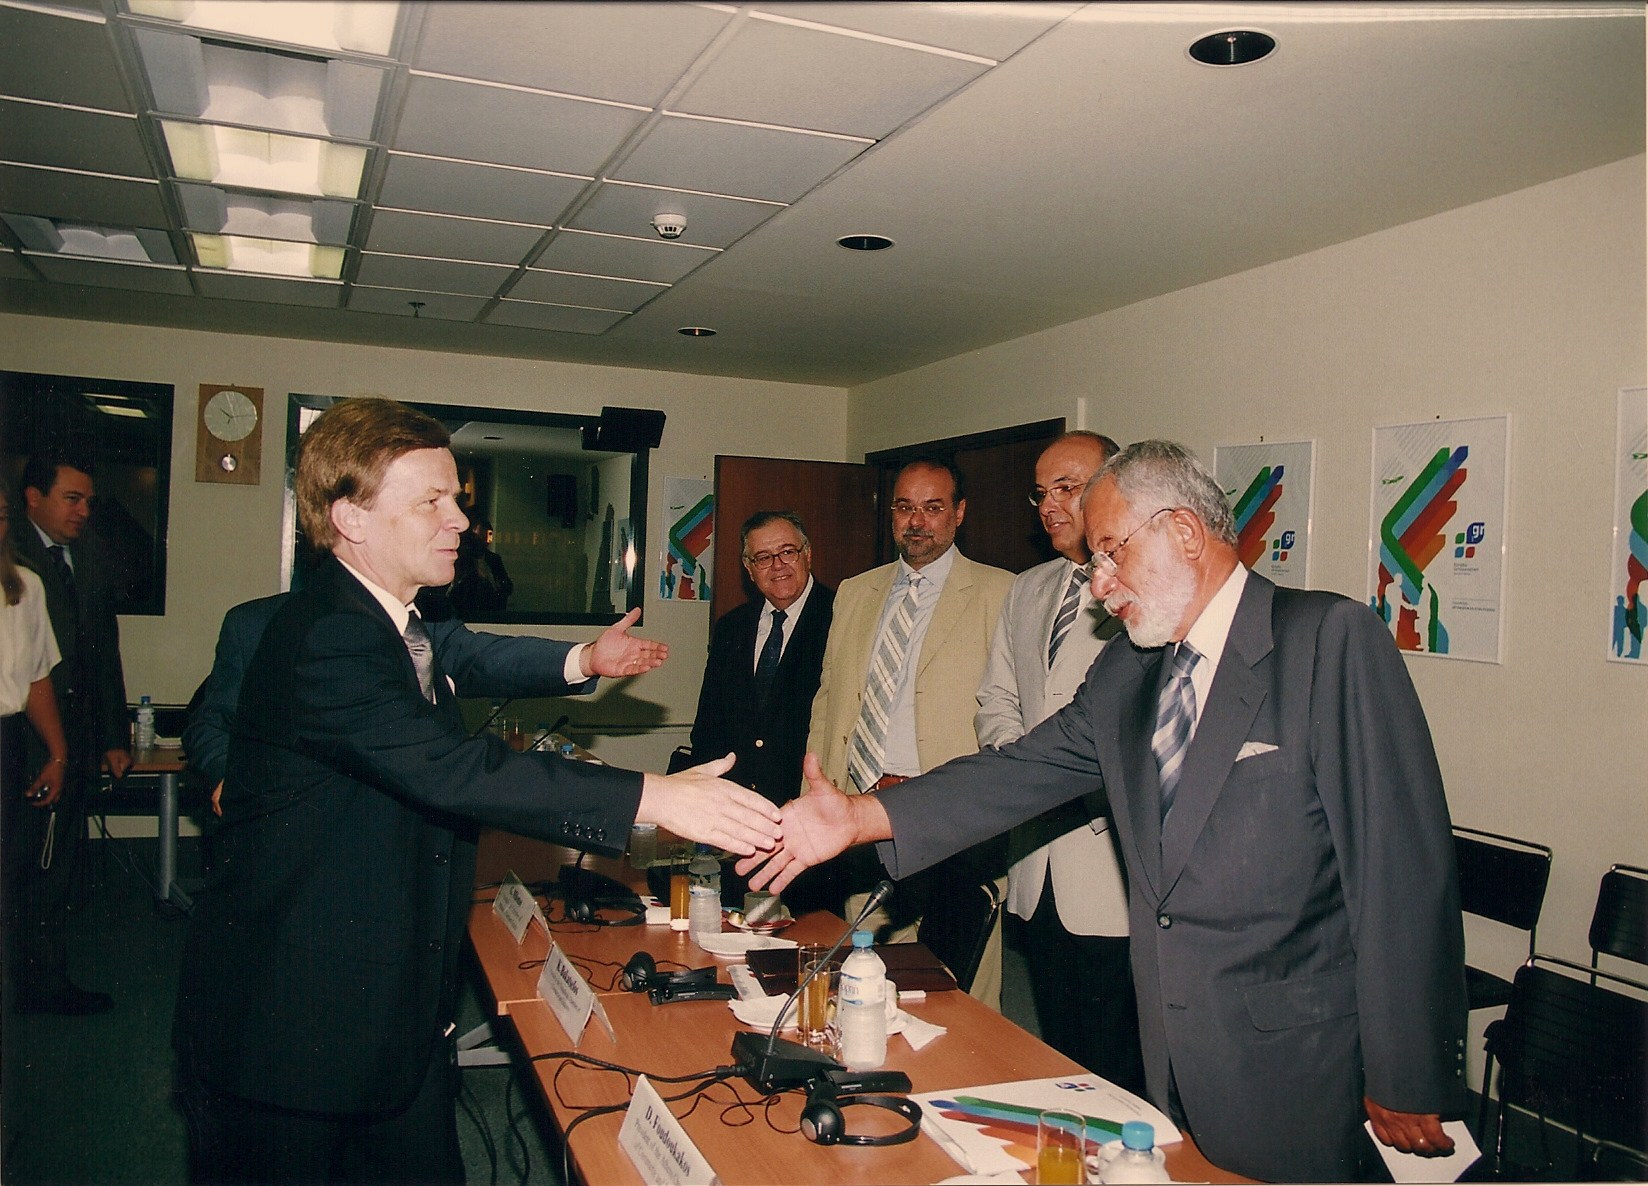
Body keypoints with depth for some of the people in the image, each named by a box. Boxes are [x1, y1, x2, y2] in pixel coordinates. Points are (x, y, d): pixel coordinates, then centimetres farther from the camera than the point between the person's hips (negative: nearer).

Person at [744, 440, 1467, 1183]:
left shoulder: (1332, 641, -14)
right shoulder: (1124, 674, 7)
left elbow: (1403, 867, -16)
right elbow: (1021, 772, 1)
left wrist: (1408, 1087, -14)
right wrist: (858, 817, -11)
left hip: (1297, 1075, -5)